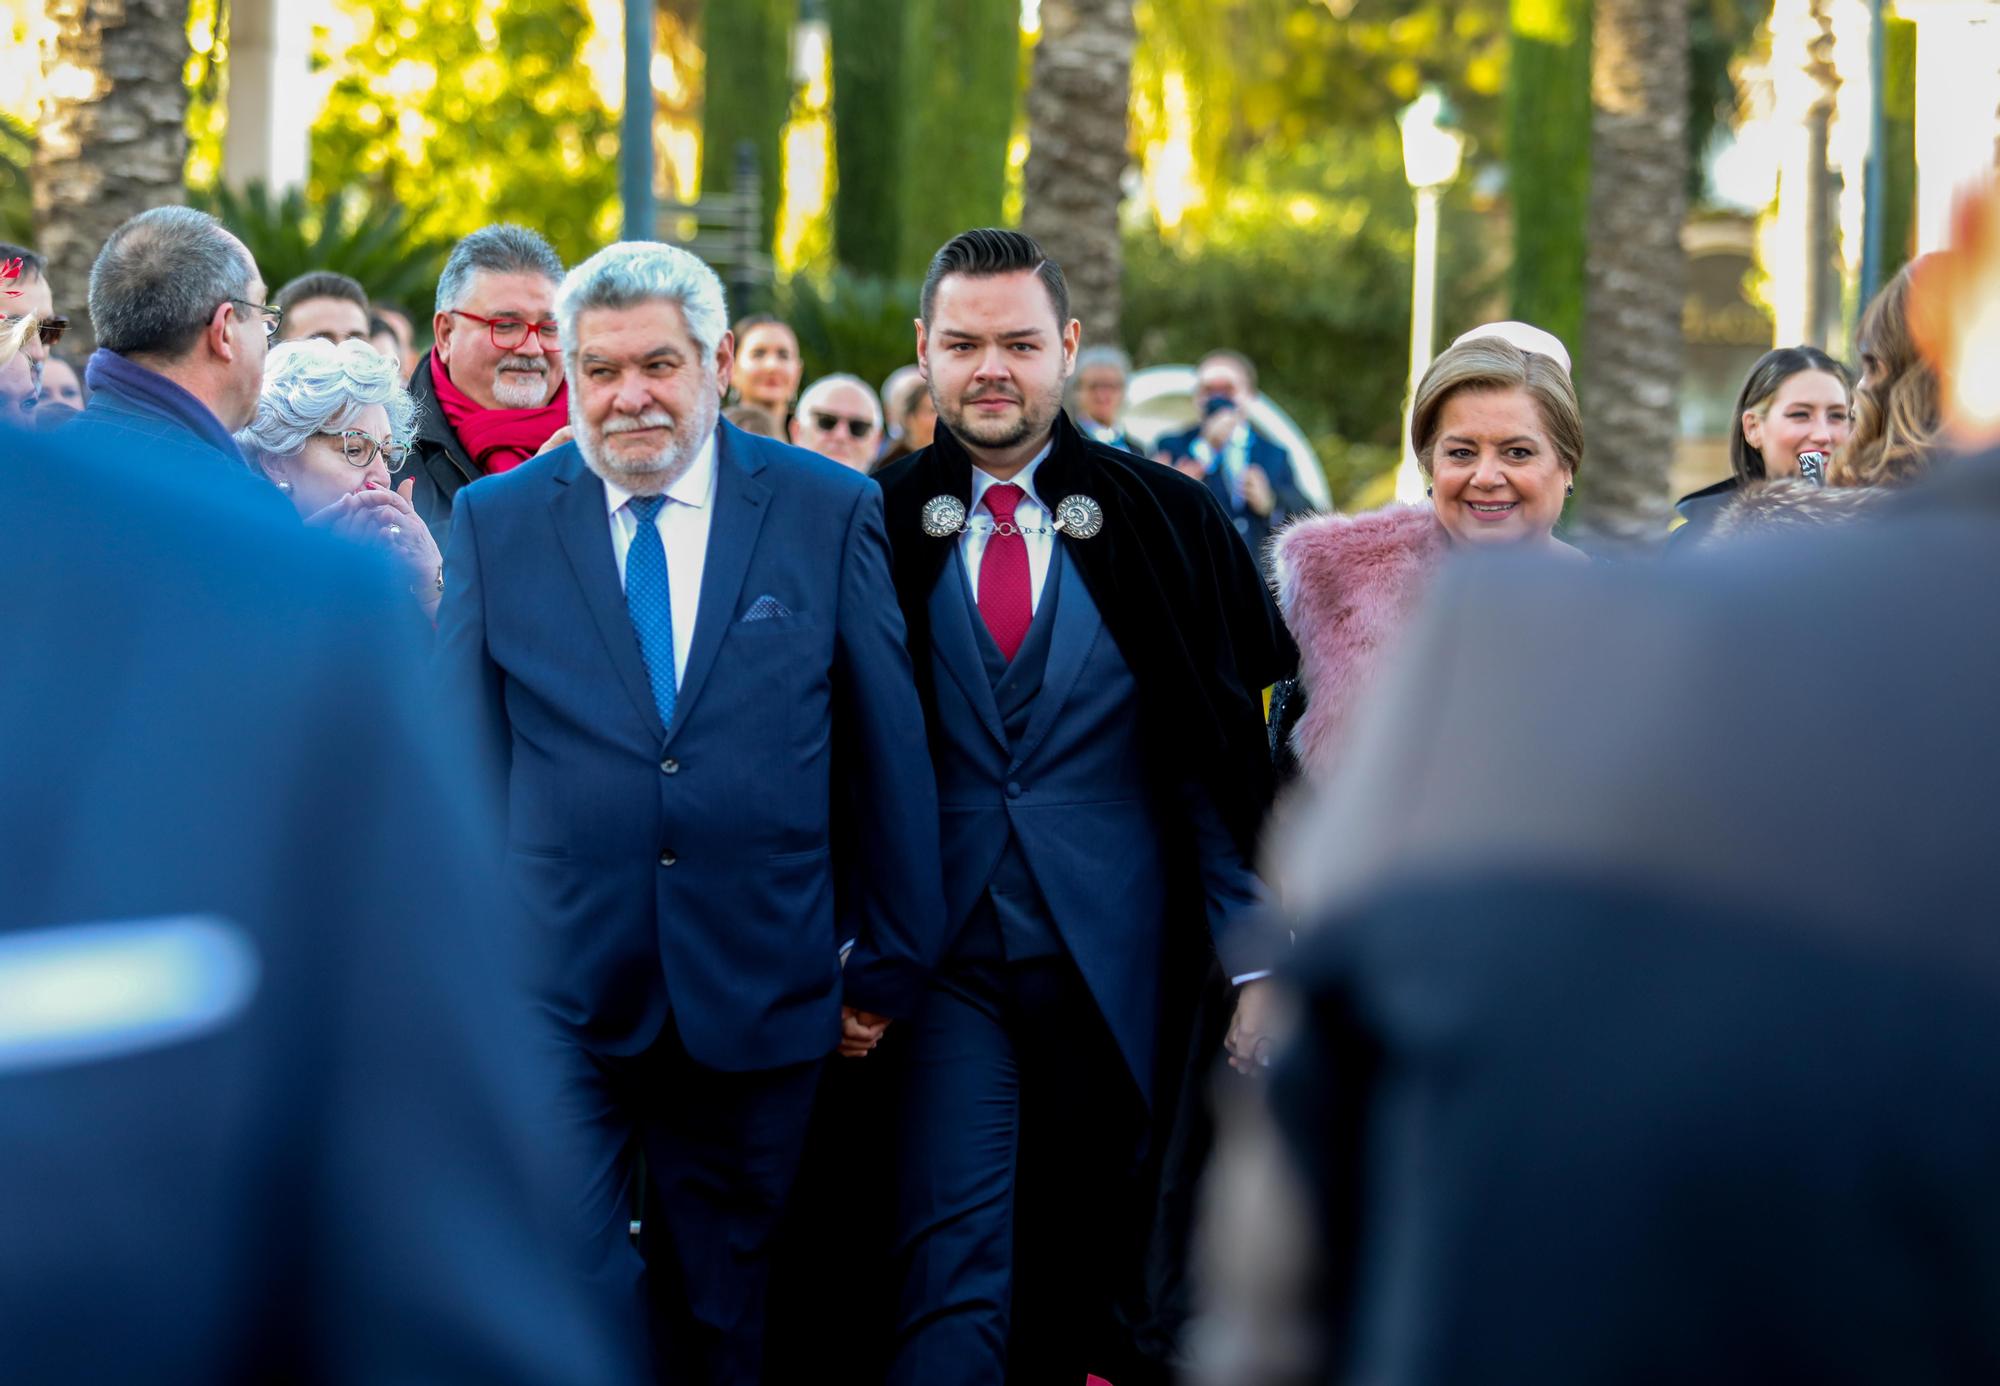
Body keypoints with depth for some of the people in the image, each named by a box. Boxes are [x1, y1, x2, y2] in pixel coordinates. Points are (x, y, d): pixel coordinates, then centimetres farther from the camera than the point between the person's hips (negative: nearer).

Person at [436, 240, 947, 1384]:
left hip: (758, 1003, 1)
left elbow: (890, 753, 5)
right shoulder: (493, 524, 3)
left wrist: (891, 966, 6)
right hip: (554, 1005, 0)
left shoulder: (831, 512, 2)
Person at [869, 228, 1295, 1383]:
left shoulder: (1167, 526, 2)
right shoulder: (874, 527, 2)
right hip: (946, 970, -1)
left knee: (1081, 1287, 10)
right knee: (949, 1282, -8)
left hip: (1118, 972, 1)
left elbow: (1231, 760, 2)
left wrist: (1258, 961, -3)